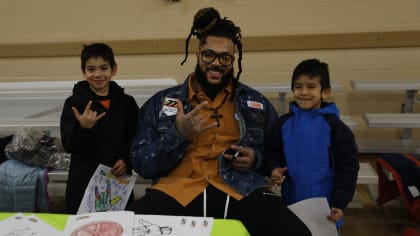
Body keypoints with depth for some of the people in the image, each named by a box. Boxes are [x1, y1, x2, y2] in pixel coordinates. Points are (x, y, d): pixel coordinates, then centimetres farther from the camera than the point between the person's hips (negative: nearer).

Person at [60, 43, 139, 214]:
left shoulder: (127, 102, 3)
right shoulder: (74, 103, -3)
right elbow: (68, 145, -8)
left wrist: (126, 160, -9)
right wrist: (83, 128, -26)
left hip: (119, 179, 2)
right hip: (83, 182, -1)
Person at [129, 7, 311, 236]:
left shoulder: (256, 103, 16)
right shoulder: (161, 102, 13)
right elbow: (141, 164, 9)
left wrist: (257, 158, 1)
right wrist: (178, 135, -7)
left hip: (243, 191, 1)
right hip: (177, 191, 0)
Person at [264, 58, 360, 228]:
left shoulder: (334, 126, -10)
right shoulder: (283, 123, -3)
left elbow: (347, 167, -7)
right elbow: (272, 152, 10)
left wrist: (340, 203, -11)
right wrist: (274, 169, -10)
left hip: (325, 205, -2)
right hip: (291, 202, 3)